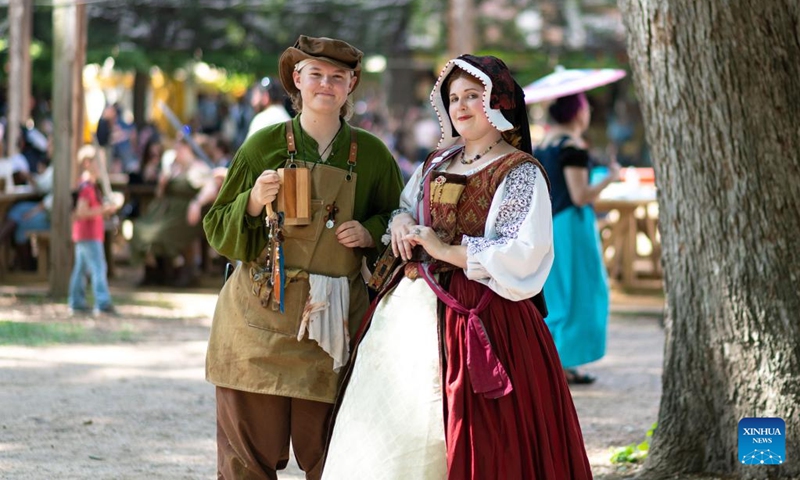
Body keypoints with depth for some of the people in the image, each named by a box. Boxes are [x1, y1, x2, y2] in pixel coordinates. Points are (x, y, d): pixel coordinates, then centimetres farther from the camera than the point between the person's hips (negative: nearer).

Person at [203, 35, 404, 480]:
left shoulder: (371, 155, 6)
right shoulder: (264, 146, 3)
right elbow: (218, 231, 7)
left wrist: (369, 233, -3)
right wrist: (254, 203, -12)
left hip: (335, 322, 1)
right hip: (260, 318, -1)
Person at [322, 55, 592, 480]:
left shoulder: (520, 174, -7)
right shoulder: (438, 163, 15)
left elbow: (524, 253, -18)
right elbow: (406, 206, 27)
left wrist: (445, 251, -16)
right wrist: (401, 222, 2)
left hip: (478, 317, -7)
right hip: (413, 309, 7)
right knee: (389, 437, 5)